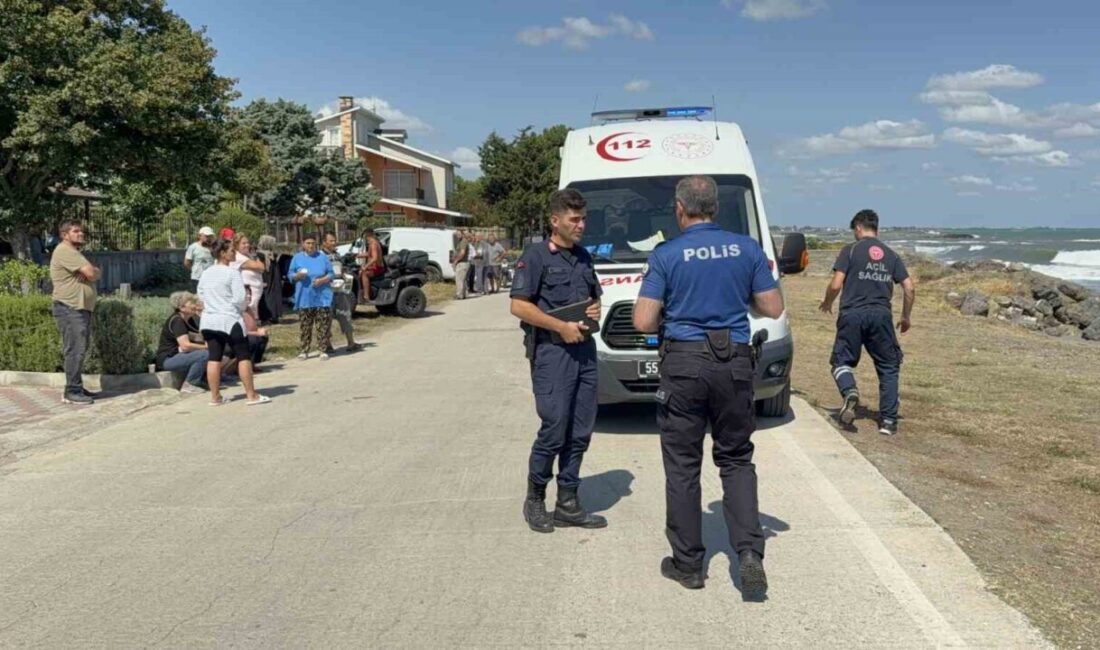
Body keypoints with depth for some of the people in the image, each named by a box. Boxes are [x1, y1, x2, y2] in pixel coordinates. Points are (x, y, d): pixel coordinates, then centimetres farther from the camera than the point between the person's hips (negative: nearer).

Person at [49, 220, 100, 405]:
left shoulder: (75, 252, 21)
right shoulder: (65, 251, -13)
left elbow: (95, 272, 16)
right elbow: (91, 273, -21)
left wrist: (88, 273, -4)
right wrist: (90, 272, 0)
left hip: (81, 308, 10)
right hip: (70, 309, -10)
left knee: (80, 350, 13)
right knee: (75, 350, -11)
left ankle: (76, 388, 19)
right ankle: (72, 392, -9)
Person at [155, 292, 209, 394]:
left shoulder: (189, 320, 10)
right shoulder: (176, 320, -19)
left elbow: (201, 337, 1)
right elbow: (185, 346, -29)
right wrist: (206, 346, -22)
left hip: (179, 355, 10)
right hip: (168, 359, -10)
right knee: (204, 354, -27)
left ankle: (202, 380, 6)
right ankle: (188, 385, -17)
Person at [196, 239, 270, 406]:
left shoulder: (205, 274, 9)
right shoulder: (232, 273, -12)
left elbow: (201, 296, 15)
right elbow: (240, 298, -16)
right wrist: (244, 307, 4)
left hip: (208, 320, 7)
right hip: (230, 320, -7)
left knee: (214, 358, 7)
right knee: (243, 356, 1)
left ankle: (215, 397, 9)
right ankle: (251, 395, 3)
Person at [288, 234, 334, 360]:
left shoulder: (322, 257, 6)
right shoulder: (297, 258, 8)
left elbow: (330, 274, 7)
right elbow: (290, 275, 9)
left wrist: (322, 280, -13)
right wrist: (297, 276, -13)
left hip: (322, 297, 0)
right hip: (305, 298, 1)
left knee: (323, 326, -1)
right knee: (305, 326, 3)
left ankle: (323, 350, 6)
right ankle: (304, 350, 11)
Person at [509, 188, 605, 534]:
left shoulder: (584, 256, 16)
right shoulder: (536, 256, -6)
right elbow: (519, 306, -12)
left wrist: (596, 309, 3)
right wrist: (563, 327, -16)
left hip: (584, 350, 7)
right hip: (552, 352, -7)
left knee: (580, 432, 8)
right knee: (554, 431, -7)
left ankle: (568, 504, 17)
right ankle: (534, 500, 12)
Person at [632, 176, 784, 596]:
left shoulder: (667, 255, -6)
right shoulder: (747, 249, 2)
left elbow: (643, 322, -10)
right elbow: (773, 309, 5)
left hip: (684, 365, -2)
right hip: (735, 362, 3)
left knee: (682, 466, 8)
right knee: (737, 460, 14)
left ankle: (687, 564, 15)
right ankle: (749, 552, 0)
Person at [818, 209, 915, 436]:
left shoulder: (850, 250, 1)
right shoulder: (891, 255, 13)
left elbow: (836, 285, -6)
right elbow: (910, 289, 8)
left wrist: (827, 303, 14)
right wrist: (906, 316, 22)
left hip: (853, 314, -3)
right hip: (881, 315, 3)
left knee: (842, 360, 10)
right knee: (888, 368, 12)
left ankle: (850, 391, -22)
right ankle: (888, 421, 7)